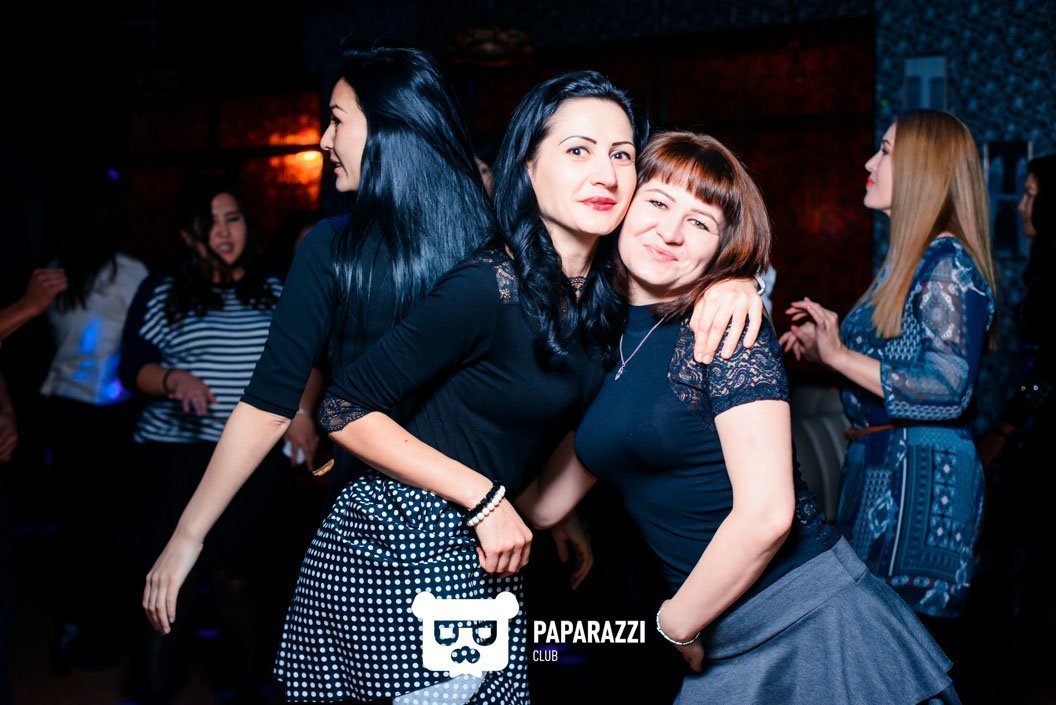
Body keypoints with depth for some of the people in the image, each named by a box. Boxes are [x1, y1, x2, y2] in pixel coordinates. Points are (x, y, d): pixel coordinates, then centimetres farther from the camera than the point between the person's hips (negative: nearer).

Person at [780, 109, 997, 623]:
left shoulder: (947, 262, -13)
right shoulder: (906, 260, 15)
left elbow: (947, 391, -21)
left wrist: (838, 354, -16)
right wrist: (826, 346, 7)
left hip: (920, 471, -9)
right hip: (876, 465, 9)